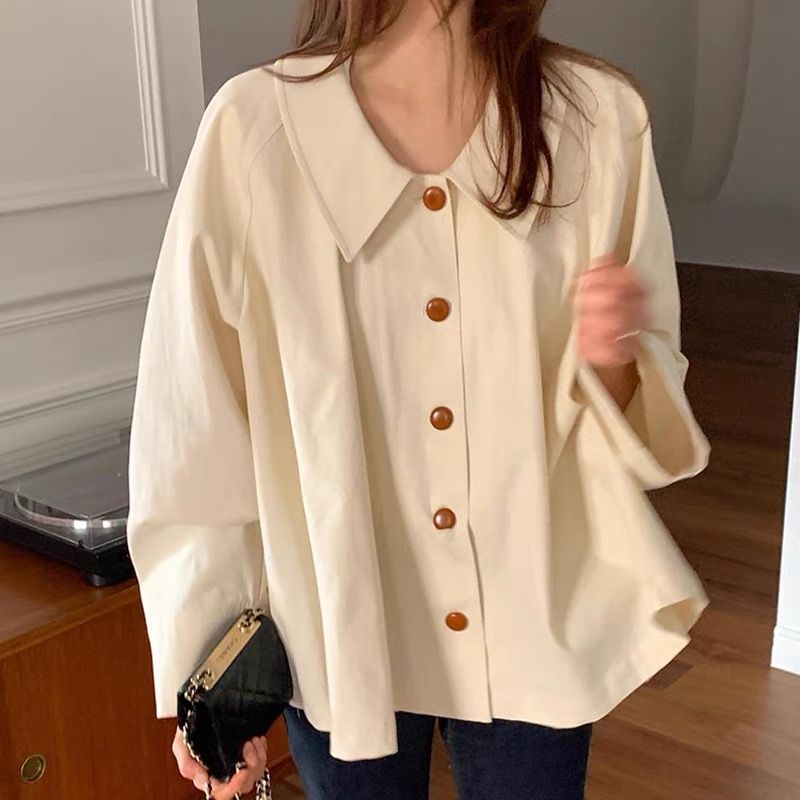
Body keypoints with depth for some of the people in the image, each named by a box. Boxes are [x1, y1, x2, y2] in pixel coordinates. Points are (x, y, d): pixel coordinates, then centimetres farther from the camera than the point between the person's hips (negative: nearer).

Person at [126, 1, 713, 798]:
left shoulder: (598, 115, -9)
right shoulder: (255, 125, -13)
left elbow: (636, 404, 0)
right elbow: (198, 416, -8)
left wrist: (612, 360, -23)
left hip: (535, 623, 1)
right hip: (336, 629, 0)